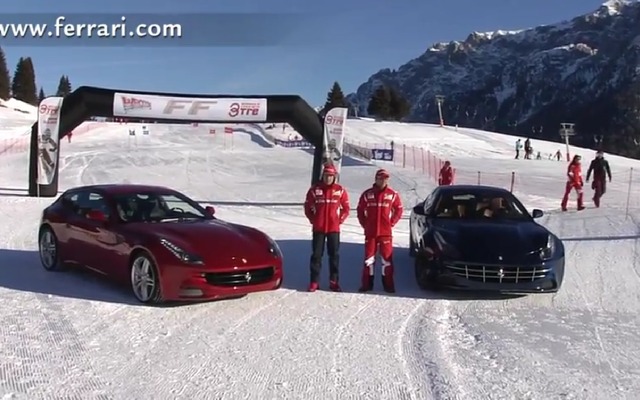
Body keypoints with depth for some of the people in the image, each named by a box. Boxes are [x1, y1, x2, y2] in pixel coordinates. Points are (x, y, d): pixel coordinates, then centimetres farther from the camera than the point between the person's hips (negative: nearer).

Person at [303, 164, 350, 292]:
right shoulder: (314, 189, 0)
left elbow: (346, 209, 7)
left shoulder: (340, 190, 1)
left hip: (334, 228, 1)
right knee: (316, 255, 2)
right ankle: (314, 282, 8)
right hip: (318, 228, 0)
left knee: (334, 255, 5)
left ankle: (334, 281, 14)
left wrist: (339, 220, -1)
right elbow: (307, 208, 6)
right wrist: (314, 220, 1)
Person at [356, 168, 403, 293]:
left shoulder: (393, 194, 0)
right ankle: (367, 284, 13)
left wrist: (392, 223, 0)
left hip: (386, 232, 0)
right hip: (370, 232, 1)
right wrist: (365, 224, 3)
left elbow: (399, 210, 7)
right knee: (369, 258, 5)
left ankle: (388, 285, 10)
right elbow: (360, 210, 8)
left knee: (387, 258, 2)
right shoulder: (367, 194, 0)